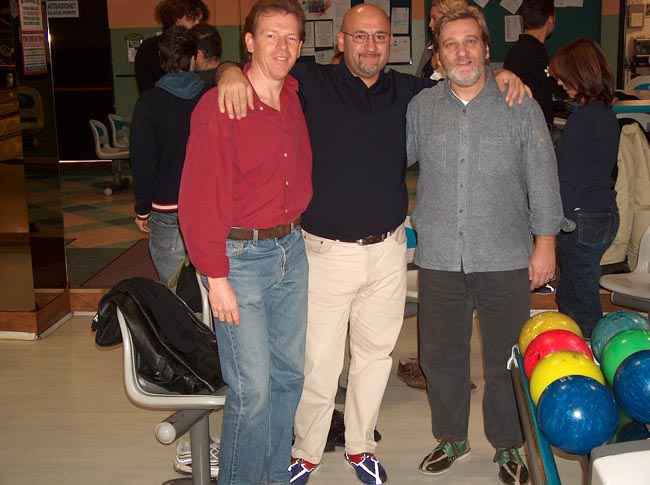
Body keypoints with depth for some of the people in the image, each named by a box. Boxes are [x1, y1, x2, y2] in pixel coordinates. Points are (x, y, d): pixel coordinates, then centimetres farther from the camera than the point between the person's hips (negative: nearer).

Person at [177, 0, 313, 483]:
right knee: (253, 387, -4)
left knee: (289, 374, 13)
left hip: (291, 249, 7)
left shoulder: (296, 97, 6)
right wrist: (216, 277, -15)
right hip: (240, 256, -6)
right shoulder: (219, 105, -13)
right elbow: (199, 199, -14)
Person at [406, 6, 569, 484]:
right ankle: (452, 437, 33)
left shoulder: (520, 106, 0)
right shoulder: (420, 107, 5)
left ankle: (508, 446, 28)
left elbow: (543, 180, 1)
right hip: (439, 259, 2)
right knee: (440, 354, 12)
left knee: (506, 357, 8)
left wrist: (545, 243, -2)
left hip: (504, 259, -2)